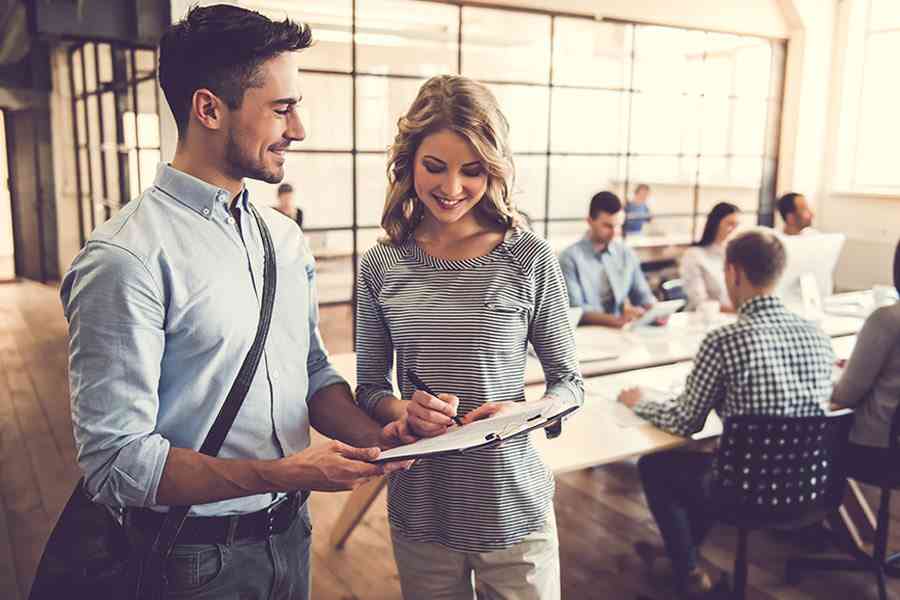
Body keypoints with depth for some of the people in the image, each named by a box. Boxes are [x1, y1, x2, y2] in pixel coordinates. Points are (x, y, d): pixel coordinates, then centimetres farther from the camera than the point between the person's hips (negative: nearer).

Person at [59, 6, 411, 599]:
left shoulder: (284, 236, 2)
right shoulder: (126, 259, -21)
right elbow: (115, 461, -22)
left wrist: (376, 436, -10)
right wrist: (285, 473, -29)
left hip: (291, 532, 7)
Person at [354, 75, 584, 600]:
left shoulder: (530, 259, -9)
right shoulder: (382, 266, -2)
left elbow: (570, 382, 0)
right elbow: (369, 389, 5)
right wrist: (403, 410, -16)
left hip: (513, 511, -2)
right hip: (419, 512, 2)